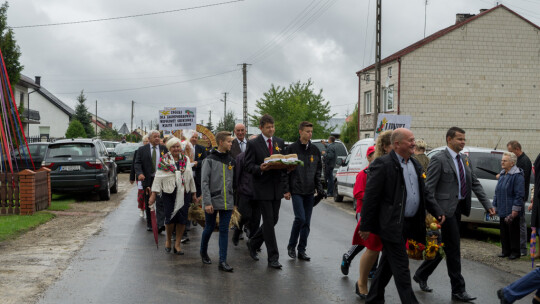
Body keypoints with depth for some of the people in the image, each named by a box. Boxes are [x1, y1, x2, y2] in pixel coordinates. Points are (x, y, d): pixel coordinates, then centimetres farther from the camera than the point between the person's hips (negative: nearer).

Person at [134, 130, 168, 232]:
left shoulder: (164, 149, 7)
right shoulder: (142, 150, 5)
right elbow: (137, 163, -1)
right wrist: (139, 173, -20)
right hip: (147, 180, 1)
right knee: (148, 204, 9)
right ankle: (149, 224, 20)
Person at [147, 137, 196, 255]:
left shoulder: (186, 159, 11)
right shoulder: (164, 160, 1)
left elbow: (190, 177, 17)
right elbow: (158, 178, -1)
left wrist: (193, 193, 17)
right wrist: (153, 194, -6)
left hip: (184, 193, 3)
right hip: (169, 193, -3)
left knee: (182, 218, -2)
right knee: (170, 218, -9)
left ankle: (177, 244, 12)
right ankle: (168, 240, 19)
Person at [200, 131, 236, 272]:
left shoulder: (231, 160, 10)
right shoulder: (210, 160, -5)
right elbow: (204, 182, -9)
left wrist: (235, 201, 11)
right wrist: (207, 202, -16)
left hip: (227, 202, 3)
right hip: (212, 201, -3)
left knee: (224, 230, 0)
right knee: (209, 228, 9)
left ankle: (222, 261, 1)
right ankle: (203, 252, 34)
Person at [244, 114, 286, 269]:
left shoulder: (280, 142, 12)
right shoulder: (253, 144, -3)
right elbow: (248, 166, -6)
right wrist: (260, 169, -24)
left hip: (277, 187, 6)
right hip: (263, 188, -5)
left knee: (273, 220, 10)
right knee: (268, 221, -5)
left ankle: (253, 243, 32)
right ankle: (273, 257, 1)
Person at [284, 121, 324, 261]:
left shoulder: (315, 150, 10)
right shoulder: (292, 148, -2)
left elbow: (318, 171, 15)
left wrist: (319, 188, 4)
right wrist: (286, 190, -7)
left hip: (309, 192, 5)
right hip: (296, 190, -4)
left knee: (307, 222, 6)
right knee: (300, 218, -13)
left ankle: (301, 250, 15)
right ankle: (291, 245, 6)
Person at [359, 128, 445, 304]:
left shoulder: (415, 165, 13)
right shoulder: (383, 164, -14)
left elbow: (423, 194, 21)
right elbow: (370, 197, -14)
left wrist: (437, 211, 7)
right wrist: (366, 227, -14)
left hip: (408, 225, 8)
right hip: (392, 225, -8)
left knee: (388, 265, 18)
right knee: (401, 268, -5)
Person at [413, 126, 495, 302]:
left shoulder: (465, 159, 13)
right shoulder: (439, 159, -11)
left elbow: (475, 184, 15)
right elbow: (429, 189, -14)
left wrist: (487, 205, 6)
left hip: (459, 209, 8)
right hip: (446, 210, -8)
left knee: (443, 247, 16)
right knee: (453, 251, -2)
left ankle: (421, 275, 32)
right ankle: (458, 291, 7)